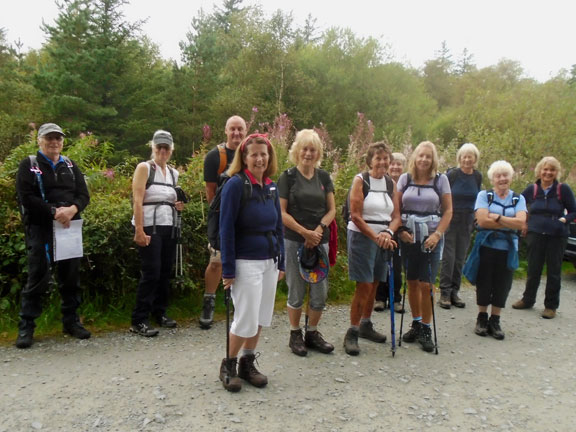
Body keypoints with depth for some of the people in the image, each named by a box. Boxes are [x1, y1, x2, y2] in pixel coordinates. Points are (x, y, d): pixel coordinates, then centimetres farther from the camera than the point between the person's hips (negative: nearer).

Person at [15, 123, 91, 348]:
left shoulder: (70, 166, 15)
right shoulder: (29, 165, 3)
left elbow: (83, 194, 8)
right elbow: (26, 198, -9)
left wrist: (72, 209, -13)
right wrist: (54, 212, -18)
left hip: (69, 228, 4)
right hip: (41, 230, -4)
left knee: (71, 277, 8)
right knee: (37, 278, -4)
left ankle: (71, 321, 20)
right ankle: (26, 327, 6)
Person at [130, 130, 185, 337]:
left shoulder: (174, 173, 15)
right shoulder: (144, 167, -3)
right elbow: (137, 200, -11)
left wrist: (178, 205, 3)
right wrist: (139, 231, -19)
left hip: (169, 228, 6)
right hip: (149, 227, -6)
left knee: (166, 272, 8)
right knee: (151, 273, -8)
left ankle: (159, 312, 23)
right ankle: (139, 321, 1)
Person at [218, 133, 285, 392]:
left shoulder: (271, 187, 8)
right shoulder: (236, 184, -11)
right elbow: (226, 228, -12)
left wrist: (281, 262, 12)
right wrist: (228, 269, -13)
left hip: (269, 262, 6)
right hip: (245, 263, -6)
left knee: (261, 318, 12)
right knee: (246, 320, -2)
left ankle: (247, 363, 30)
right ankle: (228, 365, 21)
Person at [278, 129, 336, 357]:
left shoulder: (324, 177, 8)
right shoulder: (288, 176, -3)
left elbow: (331, 209, 7)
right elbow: (282, 212, -7)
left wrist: (318, 230, -9)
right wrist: (306, 232, -15)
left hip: (319, 240, 4)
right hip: (294, 241, -3)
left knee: (320, 291, 7)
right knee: (296, 291, 7)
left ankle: (312, 333, 26)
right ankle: (295, 335, 24)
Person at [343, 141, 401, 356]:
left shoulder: (391, 183, 10)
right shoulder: (360, 180, -6)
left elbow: (396, 215, 7)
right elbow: (356, 216, -13)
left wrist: (388, 233, -13)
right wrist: (376, 237, -16)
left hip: (383, 239, 6)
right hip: (362, 237, -5)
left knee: (374, 285, 13)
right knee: (364, 286, -8)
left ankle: (366, 326, 30)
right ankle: (352, 333, 3)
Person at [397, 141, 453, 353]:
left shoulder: (441, 180, 0)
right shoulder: (405, 178, 4)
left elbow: (448, 211, 0)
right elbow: (396, 208, 5)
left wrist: (437, 234, -10)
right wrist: (400, 231, -8)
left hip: (431, 238, -2)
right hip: (408, 237, 2)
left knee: (426, 284, -4)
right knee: (412, 282, 9)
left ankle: (426, 329, 11)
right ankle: (416, 324, 25)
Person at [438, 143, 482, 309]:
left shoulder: (478, 177, 4)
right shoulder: (451, 174, -9)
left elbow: (478, 198, 16)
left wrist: (477, 220, 13)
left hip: (467, 222, 4)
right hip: (450, 219, -4)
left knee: (460, 258, 8)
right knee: (448, 257, -5)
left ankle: (454, 292, 18)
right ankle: (445, 293, 3)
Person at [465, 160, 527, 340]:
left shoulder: (518, 199, 7)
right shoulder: (484, 195, 1)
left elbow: (521, 223, -9)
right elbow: (482, 221, -13)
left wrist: (496, 218, -13)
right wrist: (509, 223, -9)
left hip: (508, 249, 2)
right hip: (486, 246, -2)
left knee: (502, 285, 6)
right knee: (484, 283, 6)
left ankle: (495, 320, 20)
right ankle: (482, 318, 22)